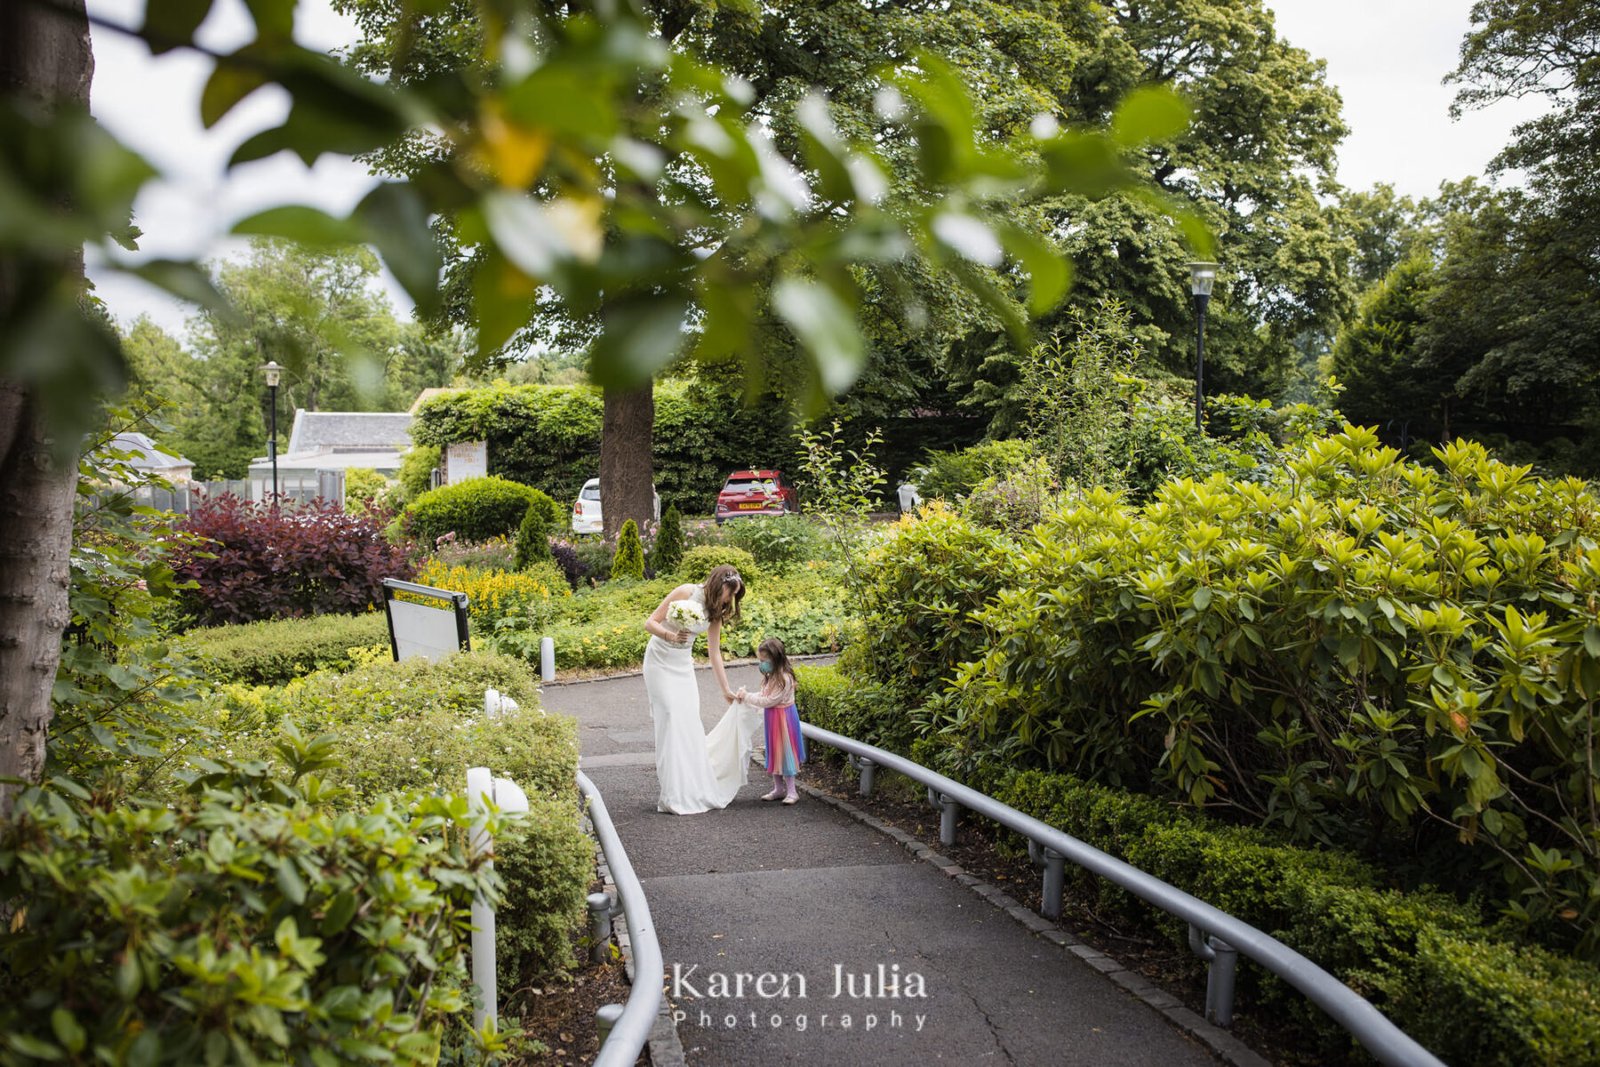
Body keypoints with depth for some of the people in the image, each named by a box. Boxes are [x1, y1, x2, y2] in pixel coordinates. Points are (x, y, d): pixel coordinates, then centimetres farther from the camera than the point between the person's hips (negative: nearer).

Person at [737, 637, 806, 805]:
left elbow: (768, 701, -23)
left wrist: (747, 697, -17)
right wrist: (744, 697, -4)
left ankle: (791, 791, 4)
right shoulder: (771, 676, 8)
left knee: (785, 752, -4)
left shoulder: (784, 678, -24)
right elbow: (763, 695, 11)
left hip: (783, 718, -10)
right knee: (774, 753, 15)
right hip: (772, 718, 10)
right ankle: (779, 788, 25)